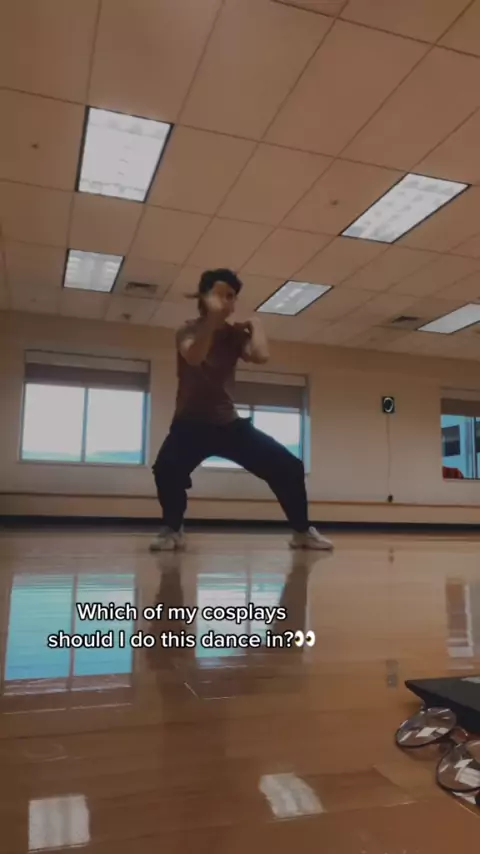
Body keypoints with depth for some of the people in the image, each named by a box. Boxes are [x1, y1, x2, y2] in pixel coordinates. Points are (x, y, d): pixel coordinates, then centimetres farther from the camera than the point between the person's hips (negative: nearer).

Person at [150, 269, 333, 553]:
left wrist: (255, 324, -3)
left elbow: (261, 356, -16)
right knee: (167, 468, -34)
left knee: (288, 466, -5)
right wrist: (211, 317, -36)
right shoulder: (190, 331, -5)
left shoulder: (234, 334, 6)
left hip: (229, 422, 4)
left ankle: (302, 531, 13)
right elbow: (194, 358, -30)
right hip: (192, 423, -3)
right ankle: (173, 530, -7)